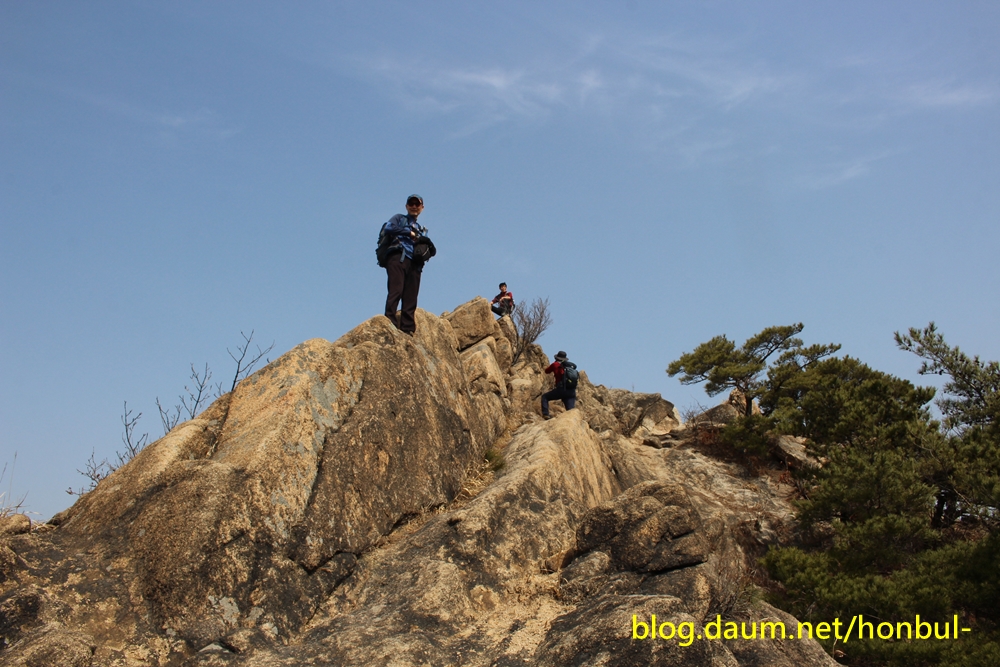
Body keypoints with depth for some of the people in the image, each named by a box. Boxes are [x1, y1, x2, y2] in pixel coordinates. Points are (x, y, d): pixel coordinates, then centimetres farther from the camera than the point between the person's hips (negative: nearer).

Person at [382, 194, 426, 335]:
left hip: (414, 263, 5)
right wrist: (409, 232, -3)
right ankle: (389, 322, -24)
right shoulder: (399, 218, 17)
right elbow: (388, 228, -5)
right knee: (396, 290, -19)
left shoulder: (420, 229, 31)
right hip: (398, 258, -5)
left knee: (411, 298, -4)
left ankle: (407, 329, -9)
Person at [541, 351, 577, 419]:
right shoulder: (571, 365, 15)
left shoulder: (555, 364, 4)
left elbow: (546, 371, 20)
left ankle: (545, 414, -1)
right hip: (572, 392, 4)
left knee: (544, 397, 15)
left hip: (561, 390, -4)